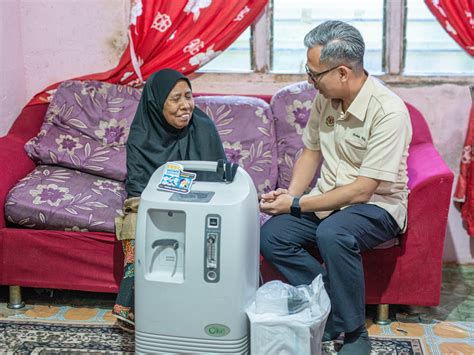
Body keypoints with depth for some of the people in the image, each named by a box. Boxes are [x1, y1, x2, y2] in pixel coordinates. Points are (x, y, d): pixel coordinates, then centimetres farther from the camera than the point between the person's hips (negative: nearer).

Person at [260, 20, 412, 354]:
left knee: (333, 235, -37)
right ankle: (332, 306, -4)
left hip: (377, 205, -6)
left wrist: (297, 205, -19)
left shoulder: (388, 111, -23)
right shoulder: (325, 98, -1)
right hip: (328, 200, 7)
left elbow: (362, 191, -23)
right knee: (272, 236, -17)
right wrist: (290, 194, -4)